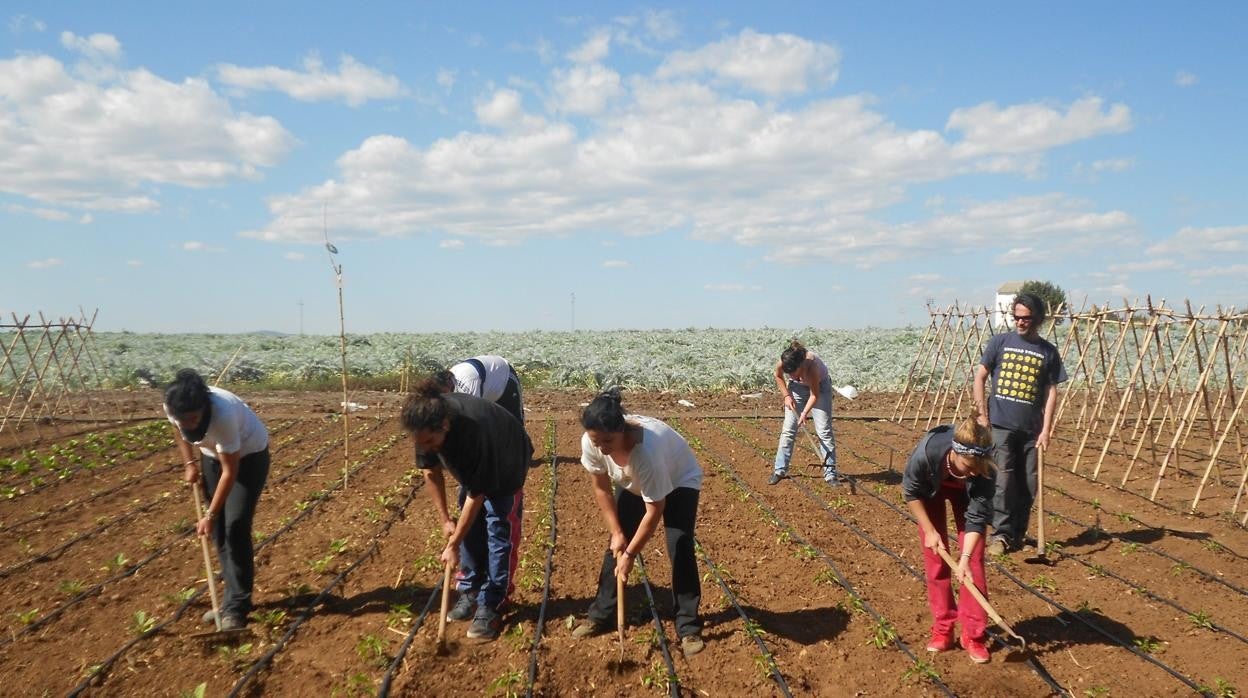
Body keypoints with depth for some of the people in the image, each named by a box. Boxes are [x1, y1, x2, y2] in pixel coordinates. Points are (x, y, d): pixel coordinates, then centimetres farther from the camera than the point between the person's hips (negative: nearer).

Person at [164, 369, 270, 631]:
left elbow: (230, 472, -30)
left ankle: (236, 608, -6)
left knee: (235, 528, -13)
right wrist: (190, 464, -1)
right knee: (219, 529, 5)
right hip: (213, 454, 6)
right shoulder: (172, 407, -25)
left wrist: (210, 515, -27)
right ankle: (235, 598, 17)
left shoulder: (223, 415, -40)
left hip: (249, 454, -6)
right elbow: (177, 428, 4)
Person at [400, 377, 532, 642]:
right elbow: (431, 471, -10)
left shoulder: (474, 431, -45)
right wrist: (445, 519, -9)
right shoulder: (427, 419, -28)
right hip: (472, 465, 6)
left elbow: (476, 495, -34)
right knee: (470, 528, 5)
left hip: (506, 465, -6)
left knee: (500, 532, -9)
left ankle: (491, 606, -3)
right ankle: (470, 592, 18)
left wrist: (454, 545, -27)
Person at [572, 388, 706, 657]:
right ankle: (601, 615, 18)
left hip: (679, 481, -5)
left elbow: (654, 511, -34)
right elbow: (602, 489, -10)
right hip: (633, 484, 5)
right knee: (616, 544, 3)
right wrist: (616, 532, -10)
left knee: (680, 548, -16)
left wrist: (630, 554, -26)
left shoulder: (646, 450, -45)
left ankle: (689, 627, -3)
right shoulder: (591, 443, -30)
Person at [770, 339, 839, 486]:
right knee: (788, 429, 0)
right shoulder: (781, 363, -31)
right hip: (797, 387, 3)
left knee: (824, 430, -7)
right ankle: (780, 470, 8)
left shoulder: (811, 365, -41)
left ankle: (830, 473, -1)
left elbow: (815, 395, -28)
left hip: (819, 386, -3)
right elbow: (778, 376, -5)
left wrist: (805, 413, -37)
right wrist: (786, 396, -11)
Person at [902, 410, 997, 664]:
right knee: (935, 558, -1)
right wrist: (929, 530, -17)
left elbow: (977, 517, -29)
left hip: (966, 492, 0)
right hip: (931, 488, 0)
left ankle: (973, 635, 3)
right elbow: (911, 492, -21)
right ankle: (942, 629, 11)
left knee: (974, 559, -7)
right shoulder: (926, 452, -41)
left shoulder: (982, 469, -39)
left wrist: (965, 558, -36)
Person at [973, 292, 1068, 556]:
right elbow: (980, 377, 5)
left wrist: (1046, 429, -4)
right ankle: (1001, 534, 1)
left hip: (1031, 428, 2)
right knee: (1004, 479, -8)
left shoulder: (1048, 351, 6)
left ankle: (1017, 535, 20)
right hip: (1000, 425, -2)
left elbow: (1051, 391, 4)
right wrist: (983, 415, -2)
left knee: (1027, 484, 6)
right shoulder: (1000, 342, 3)